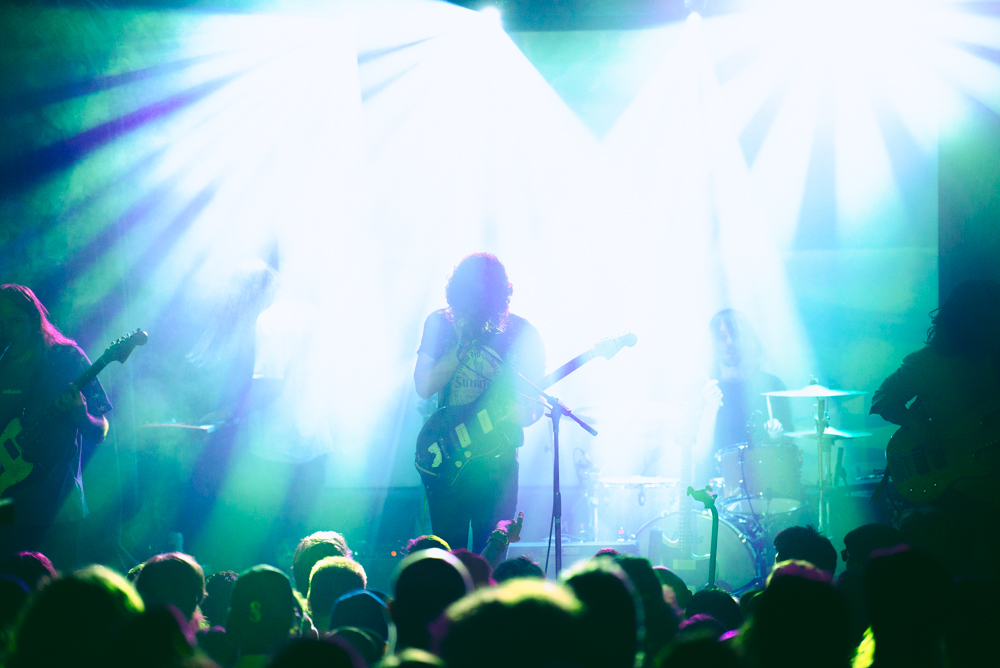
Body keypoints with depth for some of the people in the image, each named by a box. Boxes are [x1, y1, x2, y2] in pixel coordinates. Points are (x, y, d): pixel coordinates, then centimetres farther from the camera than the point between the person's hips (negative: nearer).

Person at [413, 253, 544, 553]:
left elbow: (533, 406, -3)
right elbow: (424, 387, -8)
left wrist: (522, 412, -28)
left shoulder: (520, 333, -4)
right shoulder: (440, 324, 1)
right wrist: (463, 343, -17)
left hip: (497, 458, -1)